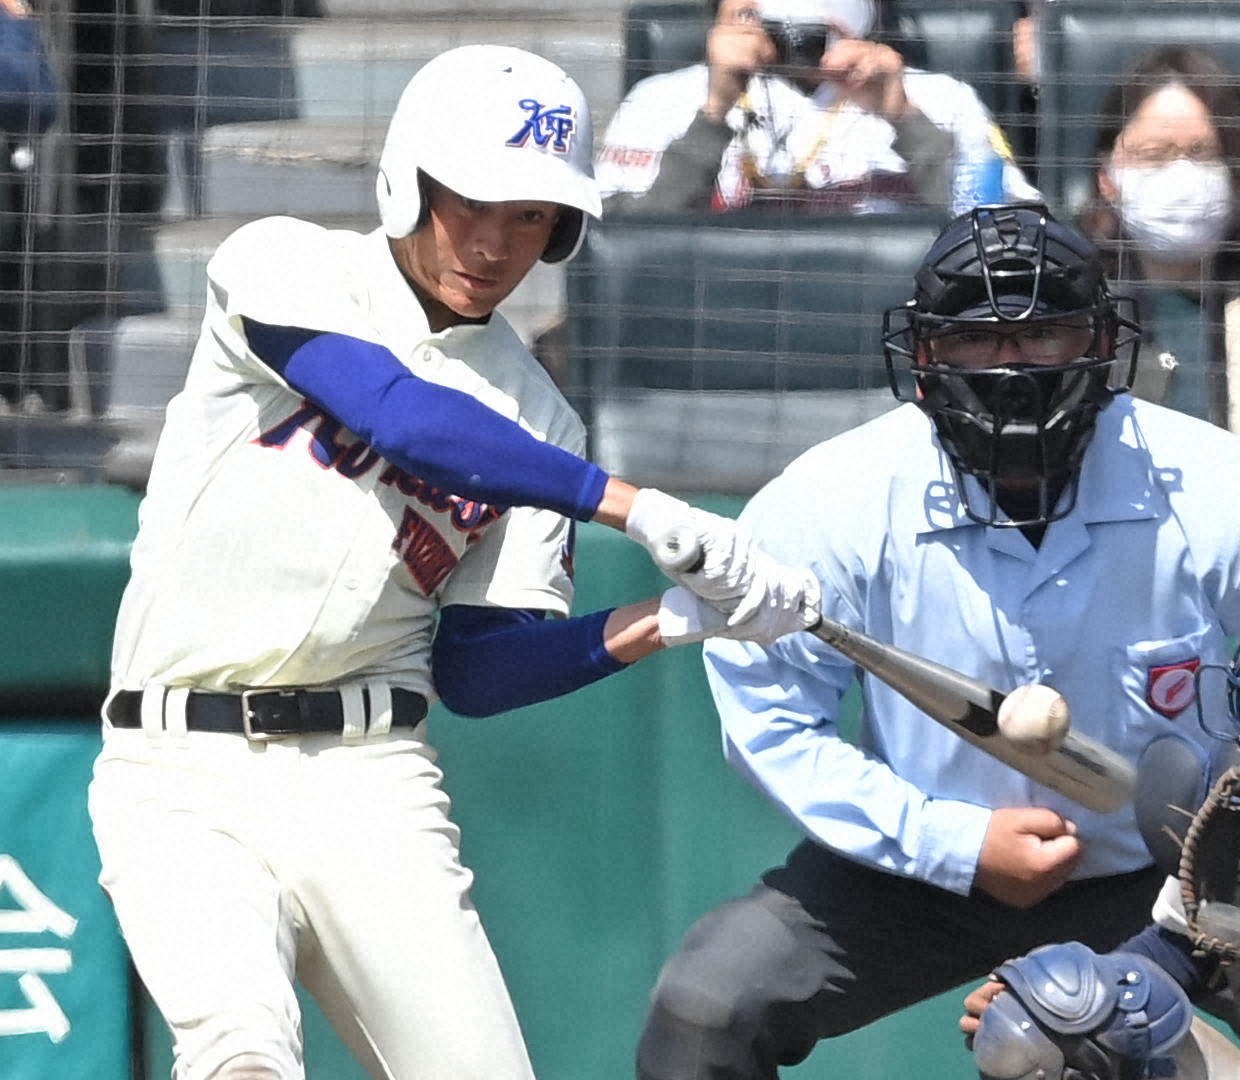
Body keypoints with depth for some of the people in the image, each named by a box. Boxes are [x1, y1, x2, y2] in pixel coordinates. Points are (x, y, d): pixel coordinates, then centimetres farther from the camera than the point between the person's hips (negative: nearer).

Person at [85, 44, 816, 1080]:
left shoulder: (532, 420, 12)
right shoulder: (284, 267, 1)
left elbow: (475, 672, 6)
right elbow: (406, 419, -17)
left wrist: (663, 622, -10)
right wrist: (640, 509, -20)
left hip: (370, 777, 4)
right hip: (177, 784, -4)